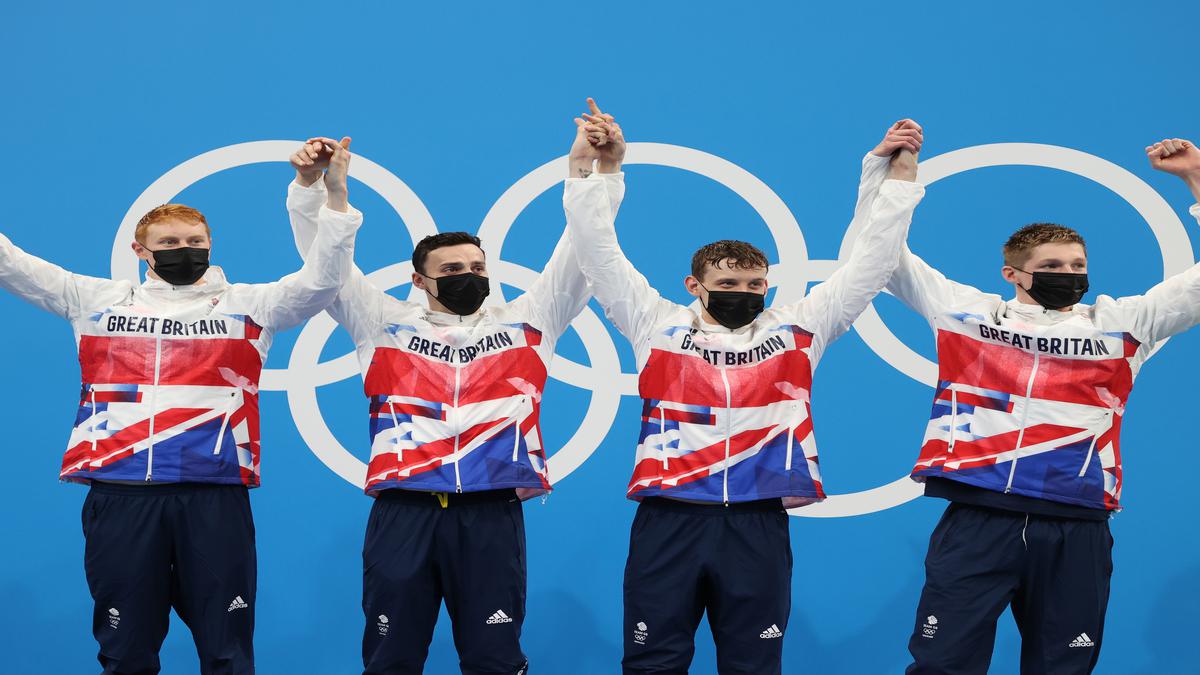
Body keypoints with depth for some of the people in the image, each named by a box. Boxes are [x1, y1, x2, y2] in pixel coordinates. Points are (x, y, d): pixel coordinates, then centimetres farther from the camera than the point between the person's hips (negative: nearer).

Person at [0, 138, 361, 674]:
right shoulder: (97, 299, 15)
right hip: (120, 494, 1)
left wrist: (335, 196, -9)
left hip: (214, 496, -1)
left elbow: (321, 281, 3)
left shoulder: (248, 304, 12)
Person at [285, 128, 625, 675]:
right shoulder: (385, 323, 15)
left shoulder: (525, 322, 15)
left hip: (492, 512, 0)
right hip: (403, 509, 0)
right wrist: (309, 184, -1)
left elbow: (579, 254, 12)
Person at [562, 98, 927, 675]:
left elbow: (867, 263, 13)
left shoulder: (795, 331, 12)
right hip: (668, 519, -1)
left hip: (758, 523, 1)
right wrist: (595, 170, -1)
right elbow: (600, 256, 7)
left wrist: (894, 173, 8)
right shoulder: (657, 326, 10)